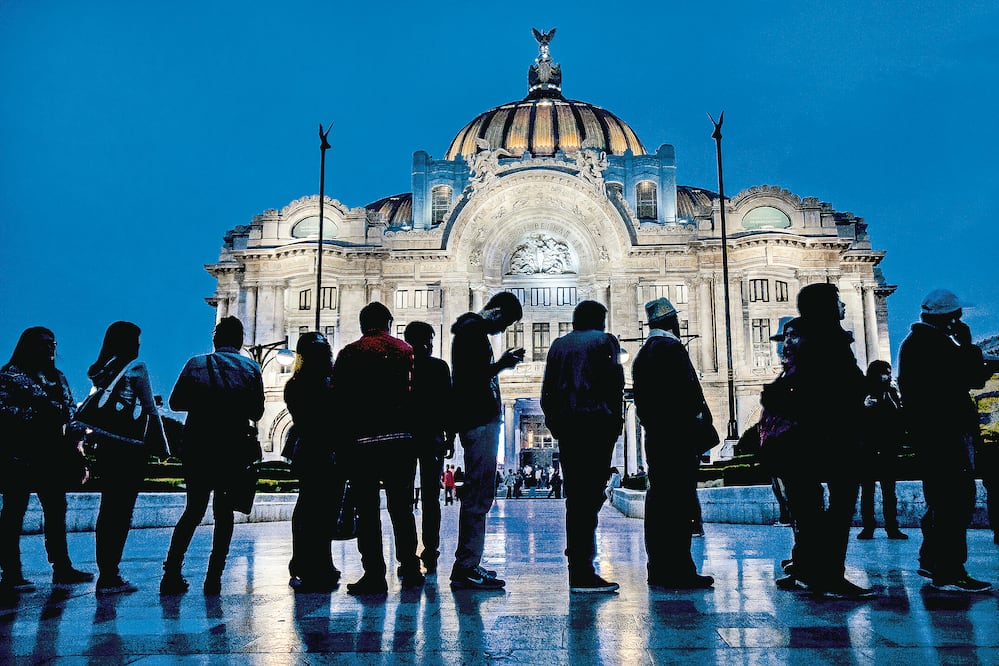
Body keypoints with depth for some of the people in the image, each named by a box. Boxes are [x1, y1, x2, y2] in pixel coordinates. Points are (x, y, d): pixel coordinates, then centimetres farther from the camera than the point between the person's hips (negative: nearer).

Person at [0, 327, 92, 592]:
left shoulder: (57, 377, 18)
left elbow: (71, 412, 17)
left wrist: (77, 441, 7)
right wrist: (39, 414, -19)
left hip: (53, 456, 6)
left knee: (56, 508, 7)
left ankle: (62, 568, 13)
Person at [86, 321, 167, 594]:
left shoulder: (99, 371, 11)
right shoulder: (136, 367, -6)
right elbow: (150, 410, -5)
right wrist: (161, 445, 1)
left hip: (104, 445, 7)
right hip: (130, 446, -6)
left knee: (108, 508, 11)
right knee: (122, 510, -4)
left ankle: (106, 574, 16)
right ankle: (110, 577, -4)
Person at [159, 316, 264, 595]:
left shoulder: (196, 364, 2)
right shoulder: (250, 368, 1)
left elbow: (175, 402, -1)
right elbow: (257, 412, 1)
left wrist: (202, 403, 15)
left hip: (197, 446, 1)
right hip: (233, 449, -1)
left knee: (194, 510, 14)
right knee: (224, 511, 9)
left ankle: (171, 573, 8)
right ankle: (214, 577, 6)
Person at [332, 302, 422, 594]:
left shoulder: (349, 354, 3)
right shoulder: (406, 351, 7)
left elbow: (339, 399, -1)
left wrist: (343, 437, 6)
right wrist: (417, 433, 8)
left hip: (363, 439, -2)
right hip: (403, 438, 2)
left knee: (367, 509, 2)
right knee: (401, 506, 13)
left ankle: (374, 574, 0)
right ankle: (410, 569, 17)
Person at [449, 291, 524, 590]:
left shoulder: (473, 329, 22)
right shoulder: (472, 330, -10)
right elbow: (469, 377, -20)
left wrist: (501, 363, 19)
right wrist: (500, 366, -11)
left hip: (482, 421, 11)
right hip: (479, 421, -11)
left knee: (478, 495, 13)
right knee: (478, 495, -10)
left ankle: (468, 565, 19)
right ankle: (466, 567, -7)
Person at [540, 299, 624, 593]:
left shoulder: (558, 345, 17)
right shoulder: (604, 341, 4)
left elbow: (547, 391, 12)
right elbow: (615, 383, -4)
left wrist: (554, 422, 15)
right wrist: (616, 420, 3)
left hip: (566, 425, 5)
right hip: (597, 423, -5)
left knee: (576, 494, 10)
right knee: (590, 495, -7)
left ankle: (577, 567, 15)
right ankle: (583, 573, -9)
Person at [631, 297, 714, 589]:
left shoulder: (642, 354, 18)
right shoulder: (671, 347, -9)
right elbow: (687, 390, -16)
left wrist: (652, 425, 17)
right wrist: (703, 416, -7)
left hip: (654, 436, 9)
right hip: (678, 436, -9)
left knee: (658, 498, 10)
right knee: (679, 500, -7)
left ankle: (659, 569, 16)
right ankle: (679, 570, -5)